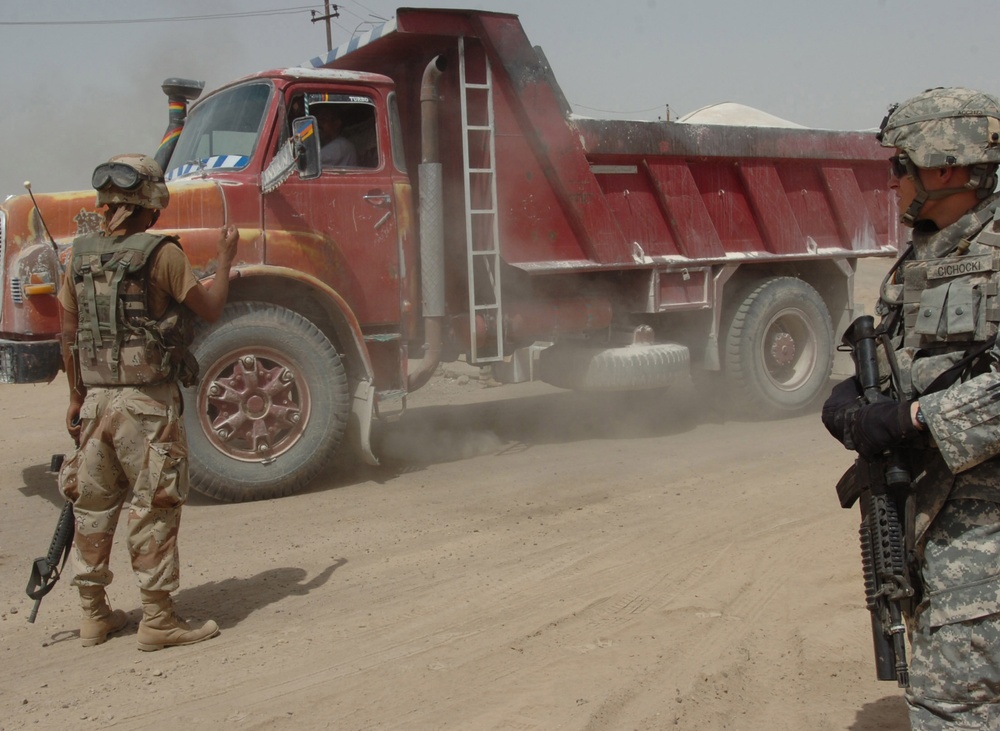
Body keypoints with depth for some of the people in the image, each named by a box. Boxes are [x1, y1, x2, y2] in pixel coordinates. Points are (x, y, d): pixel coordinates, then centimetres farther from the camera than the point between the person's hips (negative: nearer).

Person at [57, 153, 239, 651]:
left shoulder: (80, 255, 6)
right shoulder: (161, 254, -11)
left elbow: (69, 336, 10)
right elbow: (211, 309, -4)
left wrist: (77, 397, 19)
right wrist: (225, 257, 11)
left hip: (97, 400, 6)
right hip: (147, 402, -6)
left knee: (94, 505, 15)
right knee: (153, 508, 1)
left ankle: (93, 614, 25)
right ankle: (157, 618, 6)